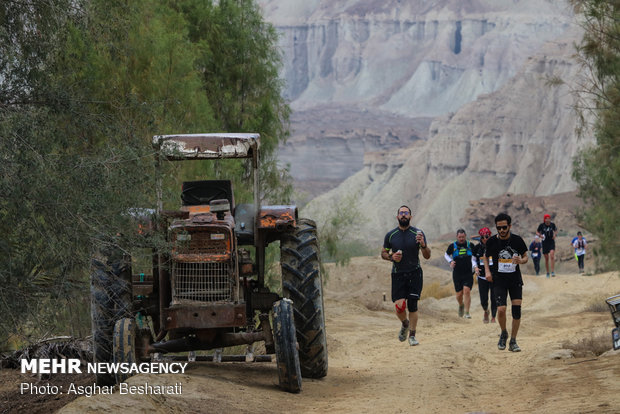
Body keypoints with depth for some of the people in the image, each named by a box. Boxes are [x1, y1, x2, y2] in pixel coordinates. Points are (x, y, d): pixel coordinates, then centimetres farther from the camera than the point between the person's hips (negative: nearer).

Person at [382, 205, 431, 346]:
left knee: (412, 306, -5)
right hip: (398, 275, 1)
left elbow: (427, 256, -2)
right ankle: (405, 324, 24)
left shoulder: (418, 233, -2)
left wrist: (423, 245, -22)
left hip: (414, 273, -1)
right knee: (399, 306, -9)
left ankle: (412, 335, 8)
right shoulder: (390, 235, 2)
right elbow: (383, 253, 14)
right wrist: (391, 257, -8)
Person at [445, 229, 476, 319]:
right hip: (457, 274, 1)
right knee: (459, 294, 2)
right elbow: (446, 255, 18)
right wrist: (450, 261, 0)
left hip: (468, 273, -1)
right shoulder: (452, 246, 2)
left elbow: (473, 257, 15)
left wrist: (475, 266, -1)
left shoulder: (470, 245, 4)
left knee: (467, 291, -16)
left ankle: (467, 312, -12)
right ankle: (461, 305, 37)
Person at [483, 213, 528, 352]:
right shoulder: (492, 241, -4)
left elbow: (525, 256, 8)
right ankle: (503, 333, 15)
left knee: (517, 310, -5)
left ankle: (513, 341, 7)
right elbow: (486, 256, 13)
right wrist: (487, 271, -3)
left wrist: (521, 260, -16)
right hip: (499, 280, -1)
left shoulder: (517, 240, -4)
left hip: (515, 279, 1)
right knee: (501, 309, -15)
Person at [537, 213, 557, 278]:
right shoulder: (541, 225, -7)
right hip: (545, 243, 0)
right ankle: (547, 273, 20)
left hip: (552, 242, 0)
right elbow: (537, 232, 6)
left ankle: (553, 272, -18)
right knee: (546, 258, 6)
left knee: (552, 256, -19)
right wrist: (540, 235, -15)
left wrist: (555, 234, -6)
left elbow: (555, 230, 15)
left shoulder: (552, 224, -3)